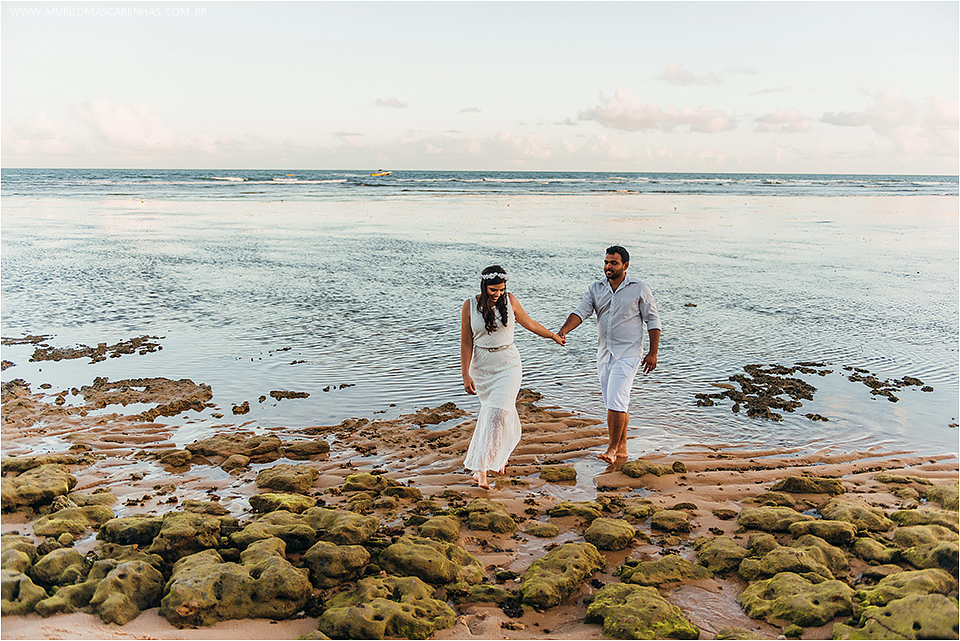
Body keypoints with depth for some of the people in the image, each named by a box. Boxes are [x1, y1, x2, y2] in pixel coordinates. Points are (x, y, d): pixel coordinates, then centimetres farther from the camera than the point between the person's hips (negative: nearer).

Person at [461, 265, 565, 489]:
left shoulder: (510, 301, -3)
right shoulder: (470, 306, -5)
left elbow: (529, 323, 14)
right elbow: (466, 343, -3)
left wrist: (554, 336, 25)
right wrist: (465, 375, -6)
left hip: (508, 365, 0)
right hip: (481, 367, 1)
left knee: (497, 414, -12)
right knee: (491, 411, 10)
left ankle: (480, 468, -9)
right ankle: (499, 456, 35)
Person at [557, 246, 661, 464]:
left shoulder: (639, 289, -3)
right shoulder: (595, 288, 6)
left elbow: (653, 320, 0)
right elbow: (581, 312, -5)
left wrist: (653, 353, -4)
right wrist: (564, 330, -24)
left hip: (628, 354, -5)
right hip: (604, 354, 5)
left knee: (616, 401, -14)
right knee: (617, 404, 12)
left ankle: (613, 448, -4)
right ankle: (622, 448, 21)